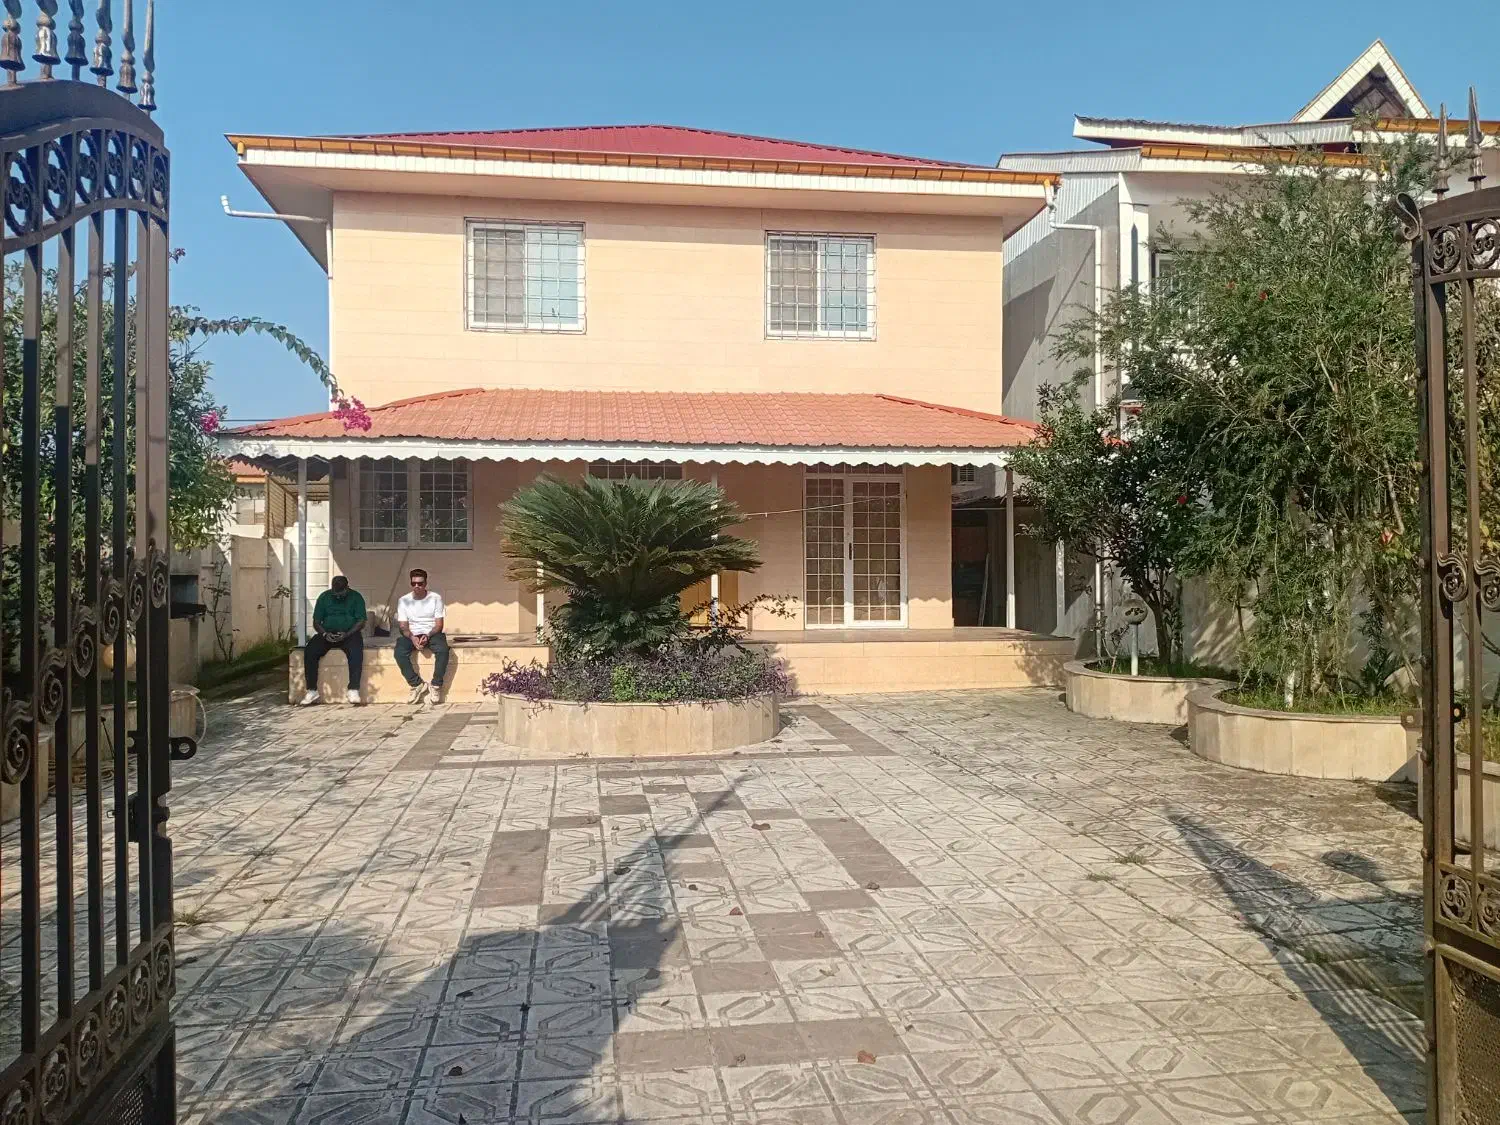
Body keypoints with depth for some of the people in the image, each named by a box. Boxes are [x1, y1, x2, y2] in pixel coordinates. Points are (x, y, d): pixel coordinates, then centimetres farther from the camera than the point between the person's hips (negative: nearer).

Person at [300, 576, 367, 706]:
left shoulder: (356, 597, 2)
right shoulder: (324, 597, 7)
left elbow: (361, 621, -2)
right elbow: (316, 621, 6)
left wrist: (347, 634, -19)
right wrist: (324, 633, -15)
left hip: (349, 633, -2)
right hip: (327, 634, 2)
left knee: (356, 652, -36)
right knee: (309, 651, -26)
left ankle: (353, 690, -34)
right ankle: (312, 691, -21)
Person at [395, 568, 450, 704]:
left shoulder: (435, 598, 1)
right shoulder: (404, 600, 4)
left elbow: (439, 624, -2)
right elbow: (403, 626, 1)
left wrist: (428, 636, -21)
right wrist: (412, 637, -21)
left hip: (431, 633, -1)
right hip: (412, 635, 1)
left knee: (443, 649, -35)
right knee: (399, 652, -31)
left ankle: (436, 685, -22)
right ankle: (417, 684, -19)